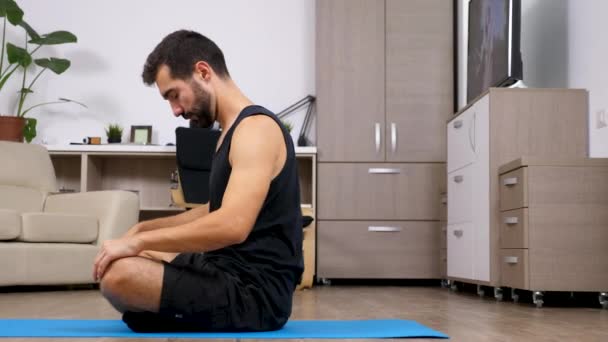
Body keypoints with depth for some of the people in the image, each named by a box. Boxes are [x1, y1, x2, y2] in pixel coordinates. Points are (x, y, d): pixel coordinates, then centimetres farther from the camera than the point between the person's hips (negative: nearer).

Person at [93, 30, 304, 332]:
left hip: (254, 291, -10)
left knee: (118, 274, -25)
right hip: (232, 271, 11)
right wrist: (145, 229, 18)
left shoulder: (255, 128, -18)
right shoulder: (232, 131, 15)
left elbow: (232, 225, -31)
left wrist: (138, 241, -23)